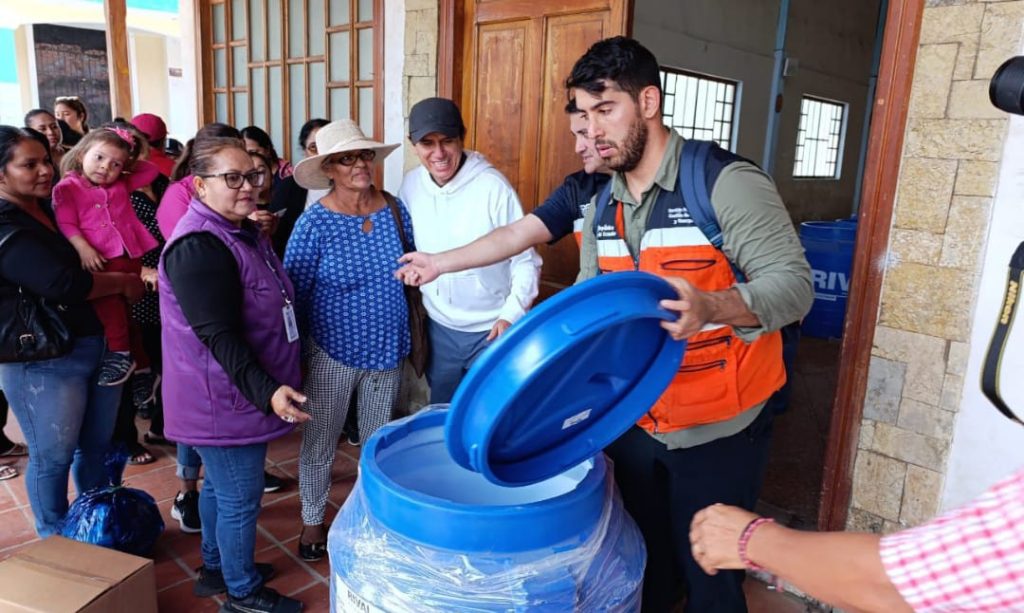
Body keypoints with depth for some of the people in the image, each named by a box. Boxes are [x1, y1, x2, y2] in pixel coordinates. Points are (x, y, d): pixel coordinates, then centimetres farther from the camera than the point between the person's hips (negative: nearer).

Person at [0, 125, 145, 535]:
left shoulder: (51, 210, 12)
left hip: (97, 344, 8)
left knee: (97, 446, 18)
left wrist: (128, 280, 6)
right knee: (53, 457, 7)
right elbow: (63, 284, -24)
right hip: (44, 360, -8)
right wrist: (125, 282, -10)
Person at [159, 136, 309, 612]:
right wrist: (267, 391, -35)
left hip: (236, 394, 10)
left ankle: (215, 568, 43)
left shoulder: (242, 231, 8)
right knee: (240, 500, 6)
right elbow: (218, 335, -29)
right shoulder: (198, 246, -24)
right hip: (225, 398, -10)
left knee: (220, 486, 24)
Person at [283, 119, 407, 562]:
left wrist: (413, 336, 9)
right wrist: (296, 357, -6)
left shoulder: (394, 208, -4)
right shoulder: (314, 224, -16)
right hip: (333, 353, -3)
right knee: (320, 443, 14)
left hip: (387, 349, 4)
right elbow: (293, 296, -9)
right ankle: (312, 522, 36)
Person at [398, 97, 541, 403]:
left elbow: (526, 261, -13)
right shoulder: (411, 184, -4)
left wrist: (511, 315, -20)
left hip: (491, 330, -4)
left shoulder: (493, 186, -19)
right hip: (438, 328, 5)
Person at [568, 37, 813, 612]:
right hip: (635, 424, 6)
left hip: (718, 432, -5)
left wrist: (710, 307, -39)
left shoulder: (727, 182, -16)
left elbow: (793, 284, -22)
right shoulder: (603, 207, 4)